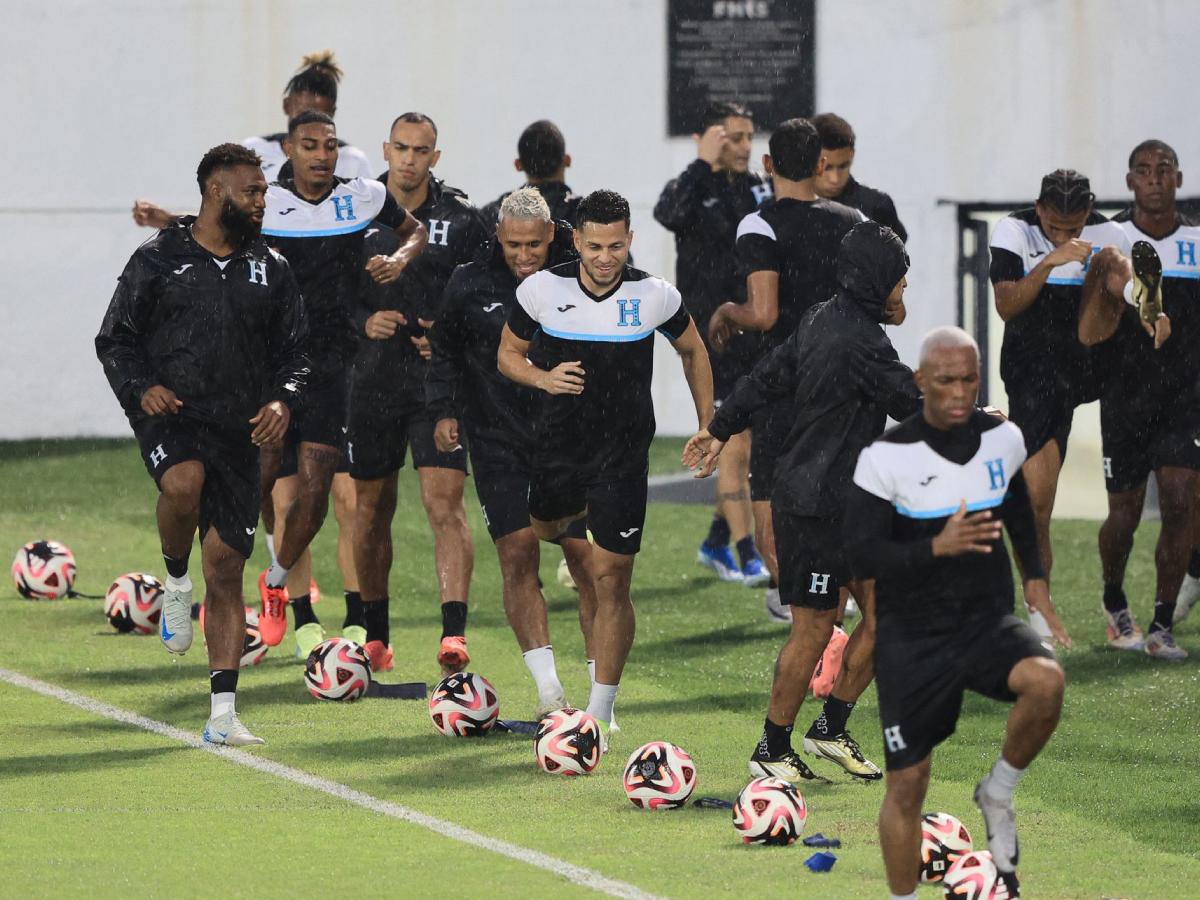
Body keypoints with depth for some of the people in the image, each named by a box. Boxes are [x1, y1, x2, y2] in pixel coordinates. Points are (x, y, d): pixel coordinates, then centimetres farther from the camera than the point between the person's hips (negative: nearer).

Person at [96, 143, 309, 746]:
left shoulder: (271, 271, 12)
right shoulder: (158, 260, 3)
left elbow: (294, 353, 17)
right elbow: (114, 340, 6)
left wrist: (282, 400, -3)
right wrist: (140, 387, -13)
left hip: (238, 431, 3)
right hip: (169, 416, -3)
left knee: (227, 569, -1)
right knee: (184, 481, -38)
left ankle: (222, 715, 1)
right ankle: (175, 582, -7)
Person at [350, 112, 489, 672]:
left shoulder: (460, 217, 1)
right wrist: (363, 322, -11)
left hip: (439, 379, -2)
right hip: (373, 376, 2)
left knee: (445, 504, -14)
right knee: (371, 509, 11)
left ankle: (454, 636, -20)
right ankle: (375, 637, 25)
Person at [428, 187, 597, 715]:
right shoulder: (470, 285, 1)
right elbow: (445, 352, 17)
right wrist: (444, 409, 7)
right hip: (498, 441, 1)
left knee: (587, 559, -5)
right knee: (517, 554, -10)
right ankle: (549, 693, -9)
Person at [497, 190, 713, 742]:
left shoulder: (655, 297, -9)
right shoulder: (542, 290, -8)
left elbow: (692, 350, 10)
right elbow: (508, 354, 7)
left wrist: (708, 426, 7)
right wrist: (543, 377, -15)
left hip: (624, 458, -2)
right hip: (558, 446, 2)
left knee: (611, 582, -7)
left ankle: (601, 713, -1)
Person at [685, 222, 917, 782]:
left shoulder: (823, 319, 7)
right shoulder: (862, 344, -23)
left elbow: (768, 378, 17)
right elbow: (917, 410, -17)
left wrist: (720, 429, 28)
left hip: (851, 503, 10)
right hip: (816, 508, -10)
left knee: (886, 611, 10)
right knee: (814, 628, -1)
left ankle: (831, 730, 20)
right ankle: (772, 752, 10)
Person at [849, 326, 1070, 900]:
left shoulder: (1004, 439, 0)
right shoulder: (886, 456, -13)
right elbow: (861, 553, -14)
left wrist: (1035, 580, 11)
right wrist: (938, 548, -28)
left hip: (990, 622, 2)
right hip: (913, 637, -2)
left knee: (1045, 681, -30)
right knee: (907, 784, 0)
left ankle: (998, 793, -4)